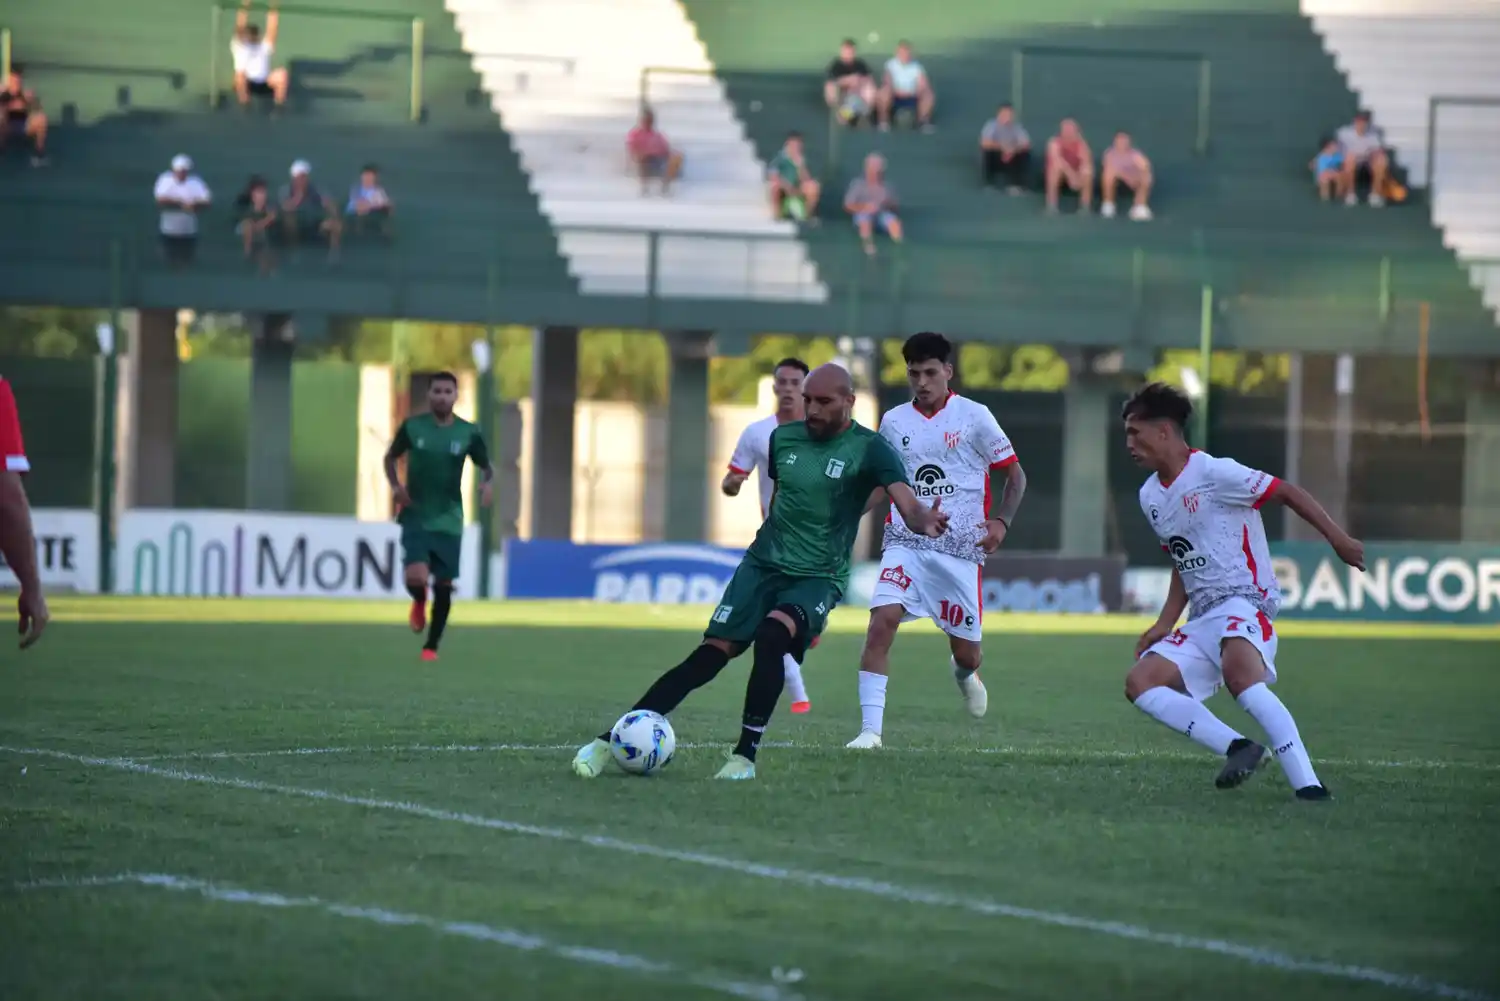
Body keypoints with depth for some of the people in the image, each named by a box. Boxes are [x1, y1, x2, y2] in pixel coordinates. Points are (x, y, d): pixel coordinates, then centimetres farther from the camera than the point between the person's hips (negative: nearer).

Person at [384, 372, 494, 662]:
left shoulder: (468, 433, -3)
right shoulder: (412, 427, -4)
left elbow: (486, 466, 8)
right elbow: (390, 457, 11)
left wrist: (488, 483, -15)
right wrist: (395, 486, -7)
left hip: (449, 521, 1)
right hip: (416, 517, -1)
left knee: (443, 586, 5)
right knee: (416, 578, -20)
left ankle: (431, 646, 24)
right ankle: (419, 603, 18)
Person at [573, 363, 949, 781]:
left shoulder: (869, 449, -10)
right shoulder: (783, 438, 5)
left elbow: (904, 497, -26)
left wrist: (924, 521, -47)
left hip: (818, 577, -3)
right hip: (763, 564, 3)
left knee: (771, 637, -32)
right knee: (710, 655, -9)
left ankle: (745, 756, -22)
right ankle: (607, 743, -9)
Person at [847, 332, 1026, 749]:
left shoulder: (974, 417, -2)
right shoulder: (894, 422, 7)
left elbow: (1015, 474, 3)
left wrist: (1001, 521, -12)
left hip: (961, 550, -1)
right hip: (906, 546, 2)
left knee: (966, 650, 7)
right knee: (881, 623, -22)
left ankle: (964, 674, 48)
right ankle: (870, 729, -21)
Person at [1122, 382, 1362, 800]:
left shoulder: (1212, 473, -8)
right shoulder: (1150, 497, 16)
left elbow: (1287, 492, -9)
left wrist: (1337, 538, -19)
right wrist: (1165, 624, 13)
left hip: (1244, 602, -9)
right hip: (1202, 620, 9)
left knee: (1240, 675, -37)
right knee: (1140, 681, -10)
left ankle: (1309, 787, -43)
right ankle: (1237, 747, -18)